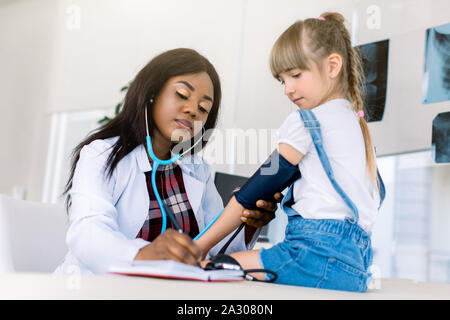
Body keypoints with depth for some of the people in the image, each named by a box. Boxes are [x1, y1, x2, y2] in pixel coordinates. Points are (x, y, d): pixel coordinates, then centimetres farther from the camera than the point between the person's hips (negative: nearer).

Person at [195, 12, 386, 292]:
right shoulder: (358, 124, 23)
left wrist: (202, 245, 3)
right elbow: (378, 193, 29)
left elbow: (261, 186, -2)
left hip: (318, 253, -9)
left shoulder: (306, 121, -2)